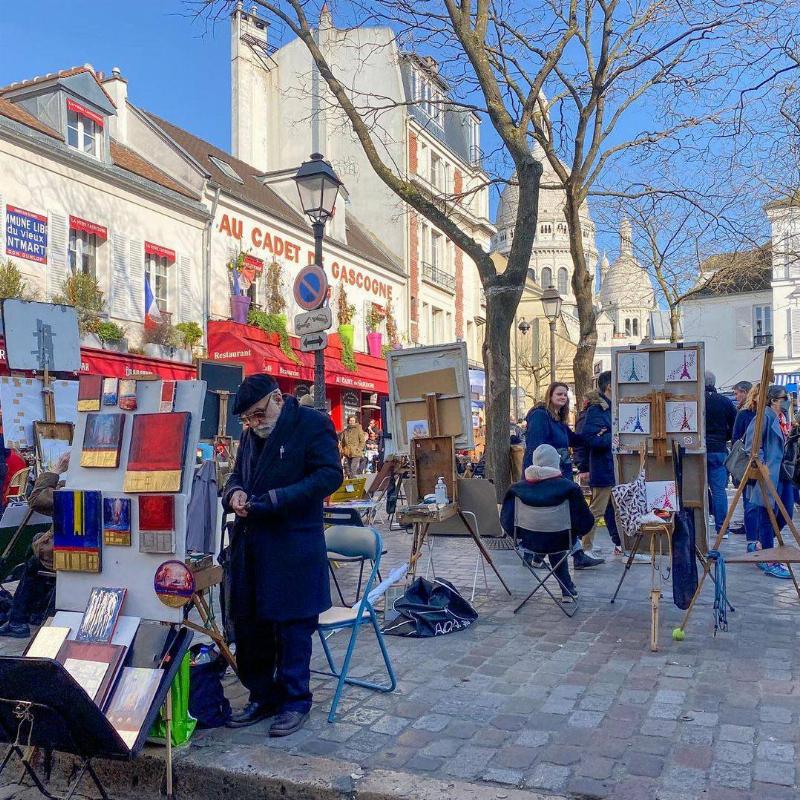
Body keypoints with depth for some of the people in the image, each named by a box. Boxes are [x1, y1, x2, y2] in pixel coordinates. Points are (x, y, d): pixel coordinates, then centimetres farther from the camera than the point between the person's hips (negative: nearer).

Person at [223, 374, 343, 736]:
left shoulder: (312, 424, -8)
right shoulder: (250, 433, 13)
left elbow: (329, 475, -15)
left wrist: (274, 500, -20)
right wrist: (235, 493, -2)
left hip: (293, 547, -7)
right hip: (249, 544, 7)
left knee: (292, 627, 3)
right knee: (248, 625, 12)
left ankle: (295, 701, 19)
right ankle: (262, 697, 28)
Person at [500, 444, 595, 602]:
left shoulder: (518, 488, -14)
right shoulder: (570, 488, -20)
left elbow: (507, 521, -7)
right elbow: (586, 522, -15)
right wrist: (577, 531, 8)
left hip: (531, 542, 2)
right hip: (561, 541, -2)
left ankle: (567, 590, 48)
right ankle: (568, 589, 40)